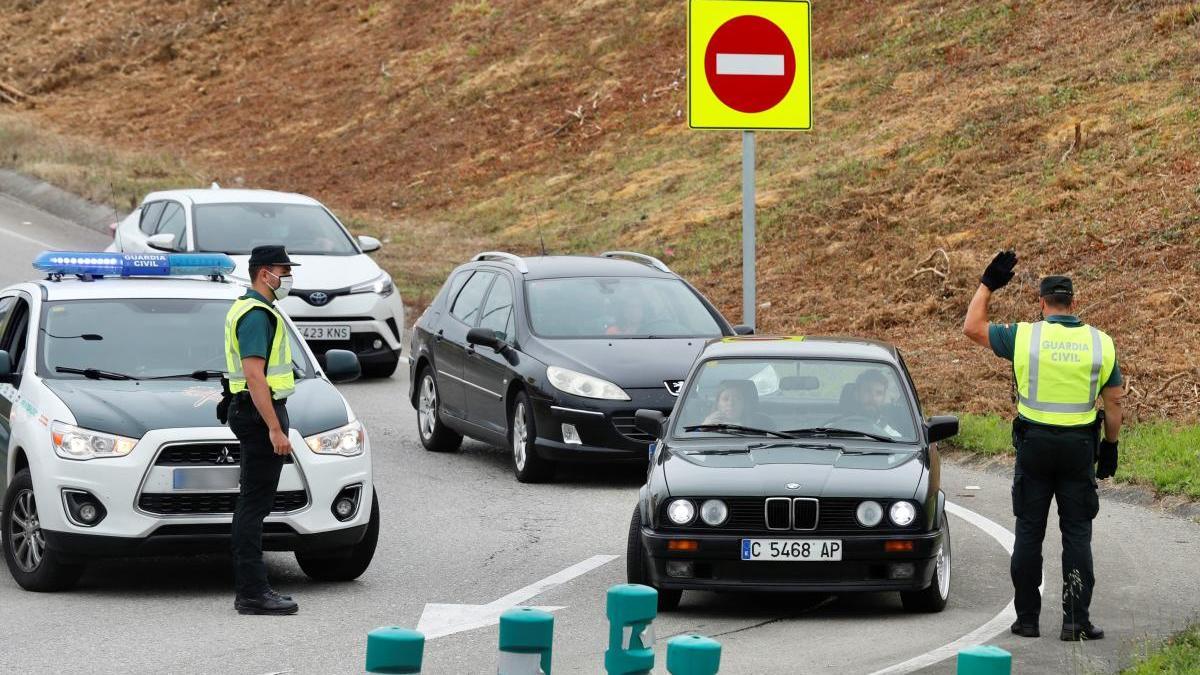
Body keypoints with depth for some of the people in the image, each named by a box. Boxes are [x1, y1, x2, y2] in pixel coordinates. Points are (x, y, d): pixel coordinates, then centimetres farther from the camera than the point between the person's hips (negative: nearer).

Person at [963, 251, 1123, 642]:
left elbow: (972, 328, 5)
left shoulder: (1024, 337, -7)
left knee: (1029, 533, 7)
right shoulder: (1100, 343, -1)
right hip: (1080, 448, 1)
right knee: (1077, 534, 4)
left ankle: (1027, 619, 9)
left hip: (1034, 446, -1)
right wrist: (1110, 446, 13)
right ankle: (1076, 621, -1)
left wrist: (988, 284, 13)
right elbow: (1114, 401, 3)